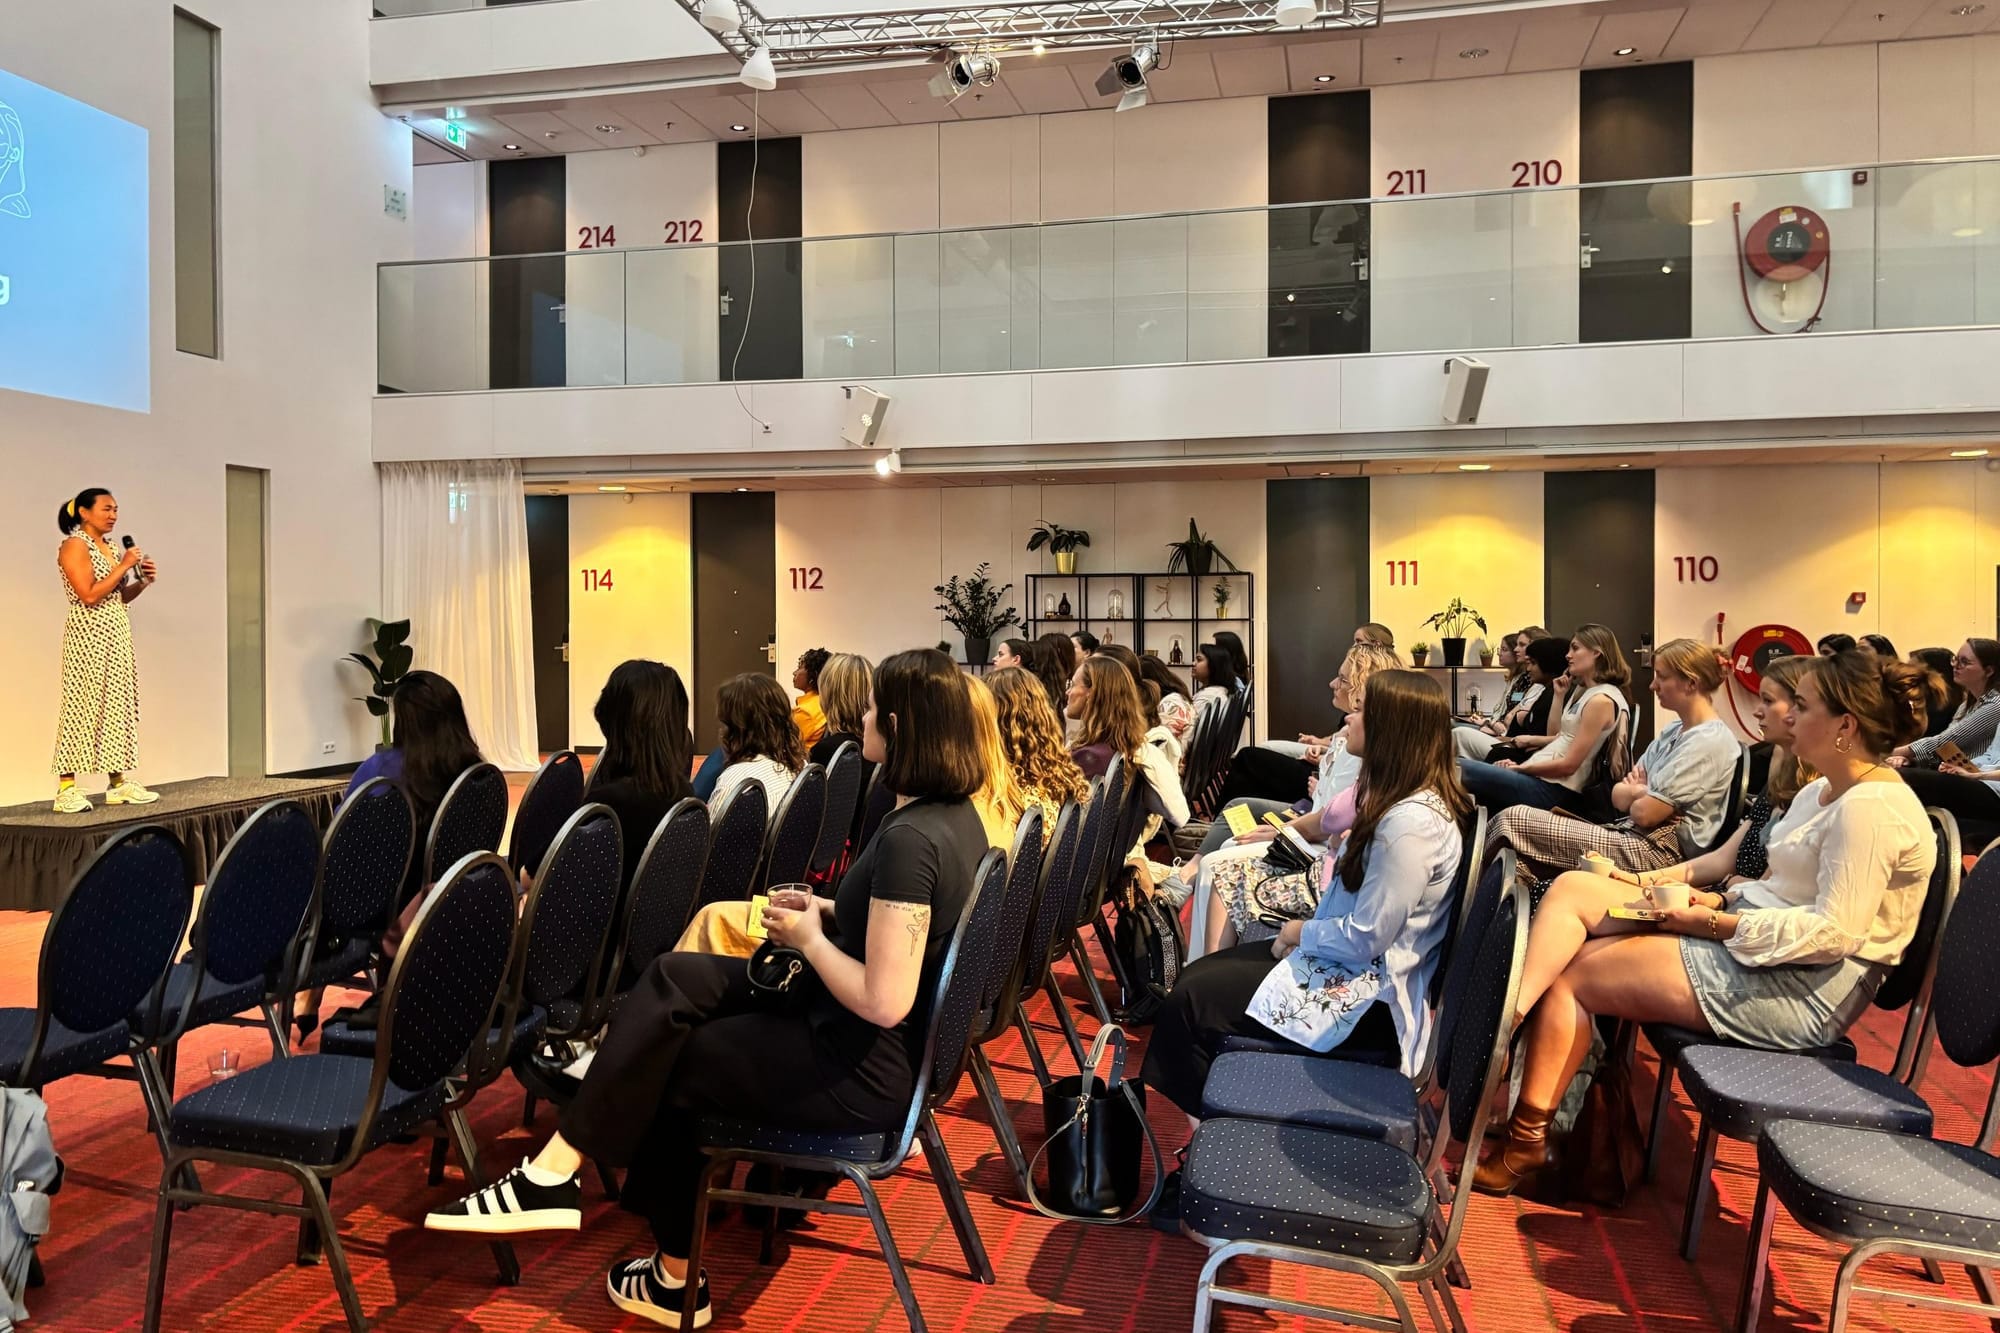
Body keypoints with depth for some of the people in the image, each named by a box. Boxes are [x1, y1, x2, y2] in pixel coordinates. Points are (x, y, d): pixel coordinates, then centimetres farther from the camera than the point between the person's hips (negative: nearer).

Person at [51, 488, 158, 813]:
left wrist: (143, 581, 2)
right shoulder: (74, 546, -10)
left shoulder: (109, 546, 14)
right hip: (88, 635, -8)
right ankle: (67, 789, -5)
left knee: (118, 704, 8)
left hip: (117, 634, 8)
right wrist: (123, 567, -14)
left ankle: (119, 783, 12)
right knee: (81, 706, -8)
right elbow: (90, 596, -19)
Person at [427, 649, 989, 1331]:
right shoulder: (955, 812, 2)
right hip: (879, 1042, 9)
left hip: (861, 1067, -9)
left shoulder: (910, 839, -28)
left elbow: (883, 1002, -30)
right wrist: (832, 912, 5)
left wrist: (809, 938, -14)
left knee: (660, 1063, 2)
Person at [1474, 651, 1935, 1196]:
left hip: (1803, 987, -10)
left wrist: (1717, 924, -20)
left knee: (1570, 973, -13)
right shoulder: (1822, 792, 16)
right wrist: (1721, 899, 1)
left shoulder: (1872, 808, -16)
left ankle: (1529, 1140, -2)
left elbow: (1834, 931, -24)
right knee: (1574, 888, -7)